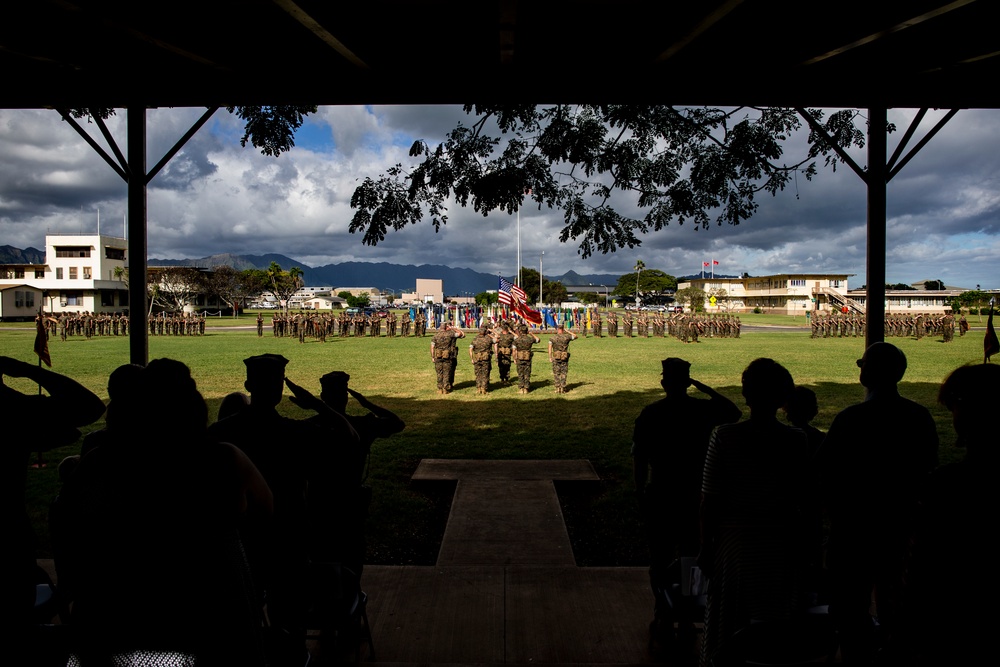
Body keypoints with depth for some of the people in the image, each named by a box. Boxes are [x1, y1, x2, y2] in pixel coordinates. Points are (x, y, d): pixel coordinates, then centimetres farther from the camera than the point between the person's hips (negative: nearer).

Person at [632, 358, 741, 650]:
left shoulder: (650, 414, -9)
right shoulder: (704, 410, -7)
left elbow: (639, 459, -7)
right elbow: (734, 412, 11)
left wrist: (640, 495, 3)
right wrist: (704, 388, 7)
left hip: (659, 499, -1)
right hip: (695, 498, 2)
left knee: (661, 562, 10)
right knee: (692, 560, 15)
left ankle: (664, 622, 16)